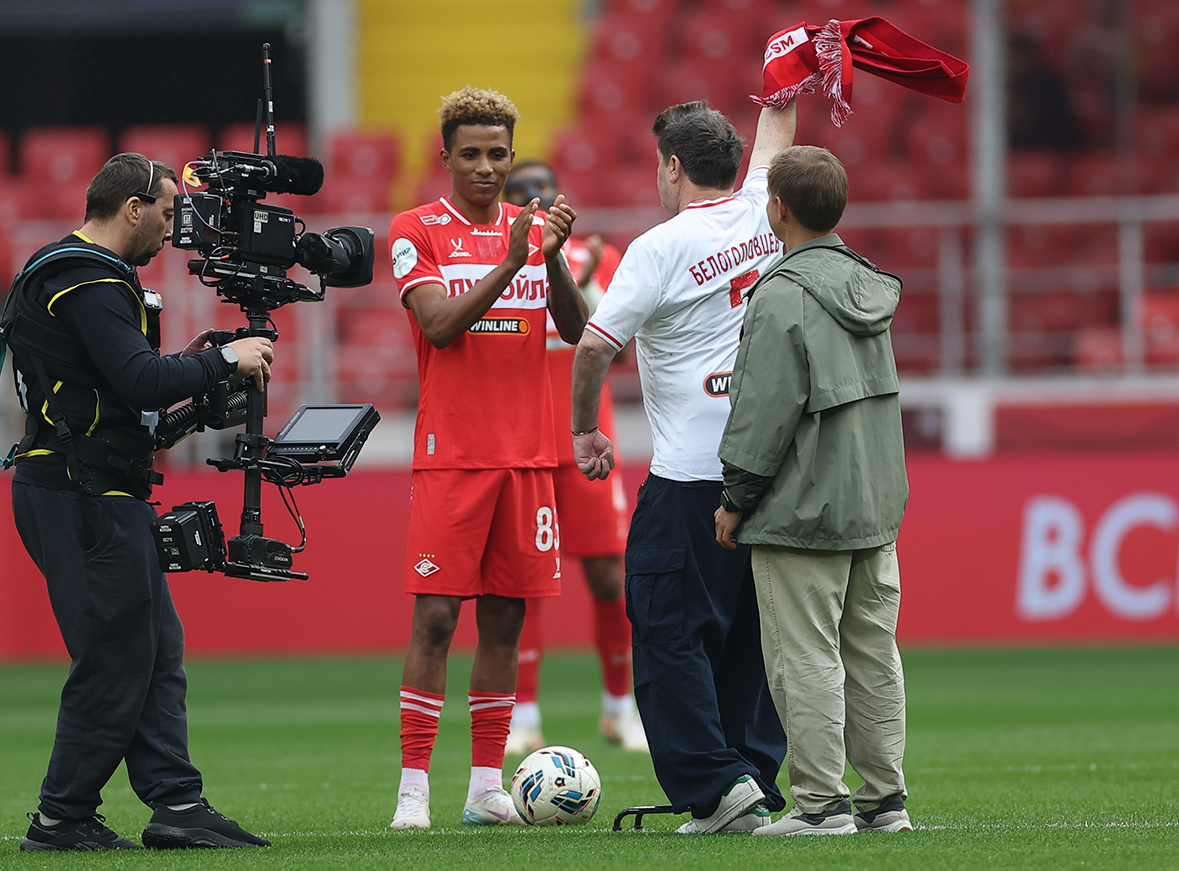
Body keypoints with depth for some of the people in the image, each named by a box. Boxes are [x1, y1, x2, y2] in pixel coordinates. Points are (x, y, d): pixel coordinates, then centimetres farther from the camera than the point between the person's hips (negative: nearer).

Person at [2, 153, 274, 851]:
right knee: (118, 659, -6)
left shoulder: (68, 273, 18)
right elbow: (142, 385, -24)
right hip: (85, 497, -11)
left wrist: (188, 364, 12)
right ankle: (63, 820, 1)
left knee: (160, 651, 9)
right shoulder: (88, 282, -15)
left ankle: (175, 801, 7)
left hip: (97, 496, 11)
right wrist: (223, 359, -12)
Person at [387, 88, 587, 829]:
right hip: (452, 454, -4)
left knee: (504, 619, 5)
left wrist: (554, 258, -14)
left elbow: (575, 329, 2)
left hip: (527, 454, 4)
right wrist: (509, 265, -22)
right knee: (435, 616, -8)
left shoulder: (532, 229, 12)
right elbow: (439, 325, -13)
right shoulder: (417, 231, 0)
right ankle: (414, 788, -8)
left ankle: (488, 788, 8)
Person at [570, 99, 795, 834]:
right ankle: (758, 786, 11)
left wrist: (586, 429, 3)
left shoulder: (661, 249, -10)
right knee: (753, 634, 12)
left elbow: (595, 345, -12)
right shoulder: (763, 221, 6)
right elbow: (777, 129, 26)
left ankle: (716, 784, -8)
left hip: (692, 479, -6)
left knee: (670, 632, -1)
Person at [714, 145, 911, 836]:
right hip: (876, 507, 8)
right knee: (874, 652, 11)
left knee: (805, 658, -4)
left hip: (803, 512, -8)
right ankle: (886, 798, 13)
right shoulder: (868, 287, 11)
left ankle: (822, 802, -4)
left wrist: (737, 500, -7)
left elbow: (767, 411, -16)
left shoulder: (784, 296, -15)